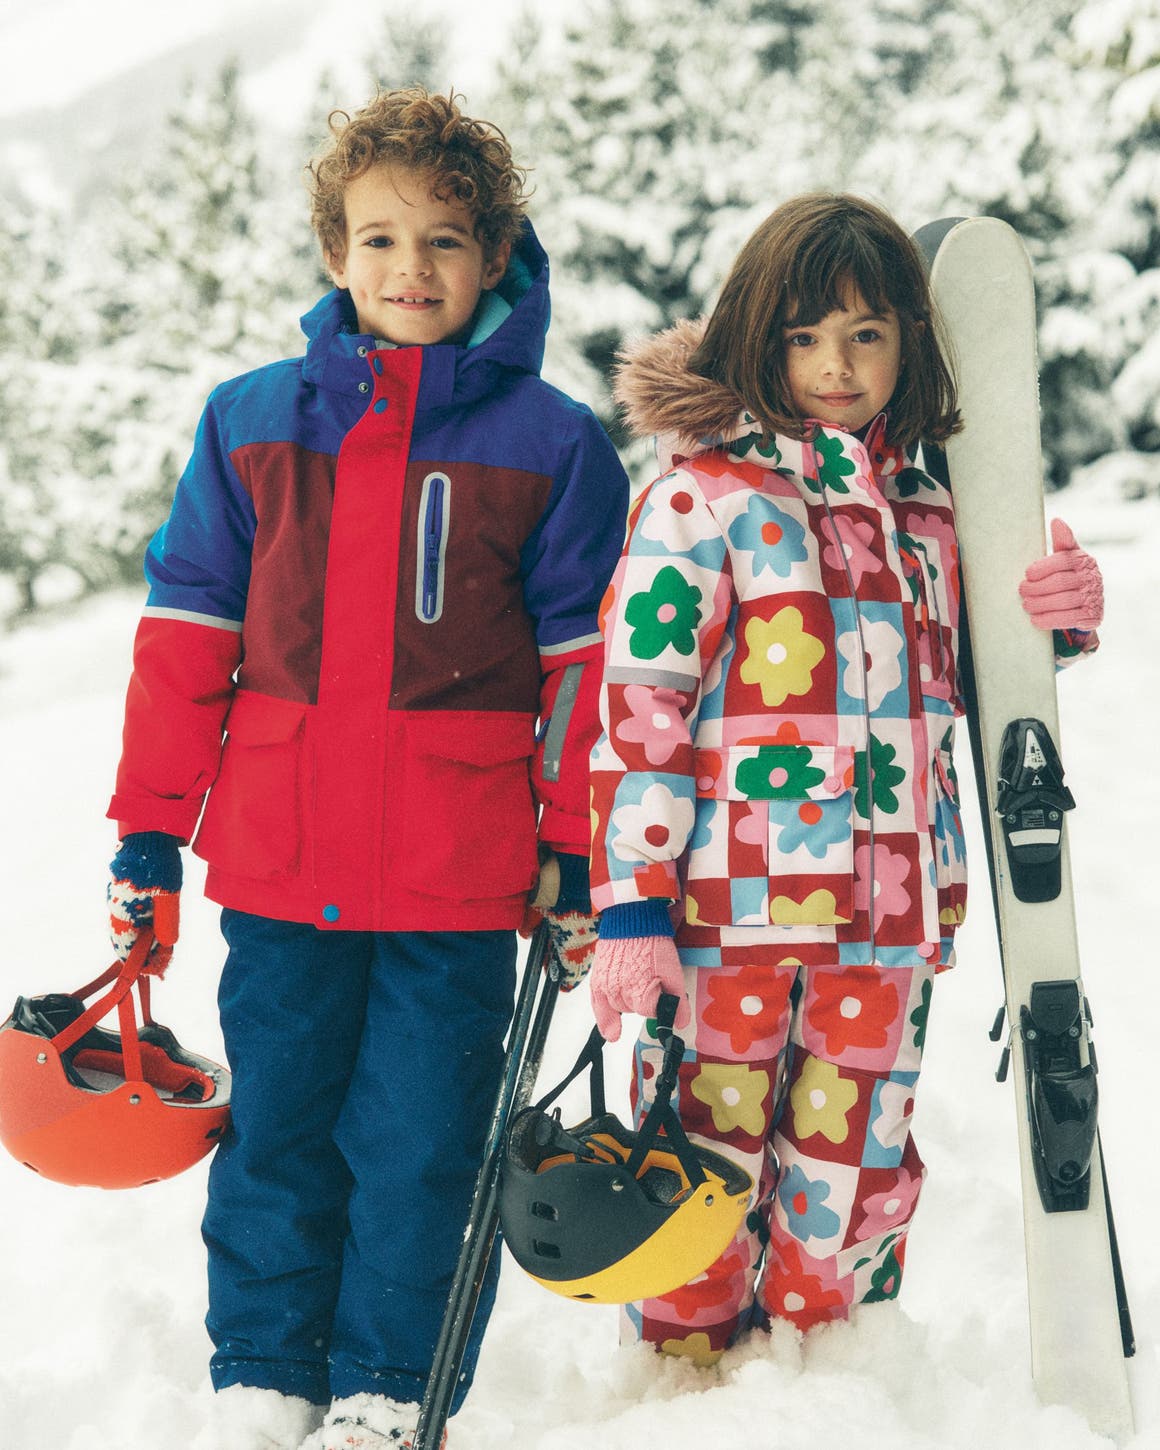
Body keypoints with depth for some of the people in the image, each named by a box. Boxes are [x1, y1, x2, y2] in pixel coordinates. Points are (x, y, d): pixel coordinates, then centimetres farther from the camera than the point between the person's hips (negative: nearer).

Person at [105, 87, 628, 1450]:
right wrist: (149, 830, 7)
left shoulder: (554, 443, 0)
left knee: (423, 1147, 5)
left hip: (461, 880, -2)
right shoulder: (249, 421, 5)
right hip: (278, 868, 2)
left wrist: (578, 851, 1)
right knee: (275, 1133, 12)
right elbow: (186, 634, 8)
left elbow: (588, 662, 3)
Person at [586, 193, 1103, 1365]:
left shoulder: (928, 506, 11)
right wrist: (629, 905, -15)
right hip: (727, 906, -5)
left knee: (858, 1176, 13)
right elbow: (638, 706, -9)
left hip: (888, 912, 5)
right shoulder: (703, 493, -5)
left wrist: (1065, 609, 1)